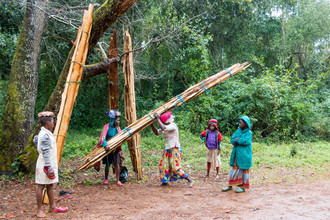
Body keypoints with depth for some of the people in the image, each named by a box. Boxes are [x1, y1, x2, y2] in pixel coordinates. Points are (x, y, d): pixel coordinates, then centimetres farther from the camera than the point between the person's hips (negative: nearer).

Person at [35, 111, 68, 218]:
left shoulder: (44, 133, 10)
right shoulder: (45, 135, -20)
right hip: (45, 165, -10)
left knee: (50, 185, 15)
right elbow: (45, 153, -22)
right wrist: (48, 167, -23)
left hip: (51, 164, 10)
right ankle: (39, 210, 8)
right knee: (41, 186, -1)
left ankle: (52, 207, 24)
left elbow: (35, 140, 26)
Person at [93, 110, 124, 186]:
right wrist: (105, 145, -40)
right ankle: (106, 179, 25)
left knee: (117, 164, -6)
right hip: (107, 148, -2)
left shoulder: (118, 128, -1)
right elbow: (103, 137, -23)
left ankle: (118, 180, -2)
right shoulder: (107, 127, -13)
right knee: (107, 164, 6)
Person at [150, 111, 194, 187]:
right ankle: (165, 181, 21)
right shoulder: (166, 127, 9)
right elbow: (157, 132, 16)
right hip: (167, 149, 9)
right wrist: (151, 124, 6)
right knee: (163, 165, 7)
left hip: (175, 149, -9)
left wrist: (157, 118, -26)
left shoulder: (173, 126, -18)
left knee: (175, 168, -11)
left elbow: (163, 128, -34)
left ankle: (190, 180, -1)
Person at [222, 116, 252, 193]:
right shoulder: (238, 131, 9)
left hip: (244, 154, -6)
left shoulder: (249, 133, -8)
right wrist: (240, 141, -15)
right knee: (234, 168, 8)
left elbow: (245, 141, -23)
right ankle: (230, 185, 15)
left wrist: (237, 140, -8)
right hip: (236, 154, 6)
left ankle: (243, 187, 13)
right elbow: (232, 140, 2)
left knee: (243, 169, 3)